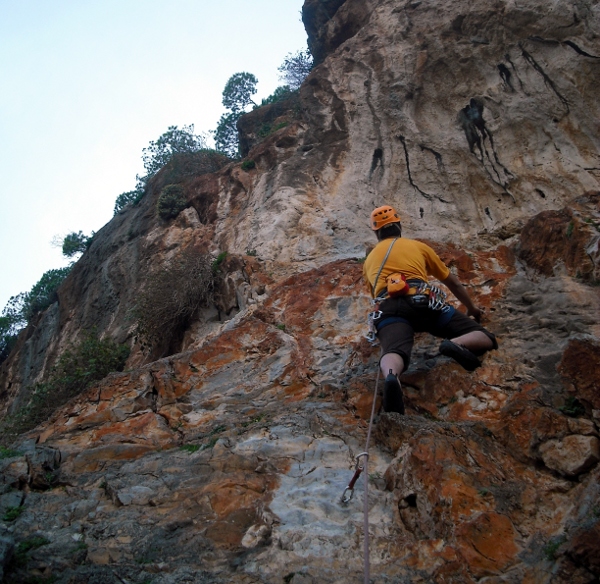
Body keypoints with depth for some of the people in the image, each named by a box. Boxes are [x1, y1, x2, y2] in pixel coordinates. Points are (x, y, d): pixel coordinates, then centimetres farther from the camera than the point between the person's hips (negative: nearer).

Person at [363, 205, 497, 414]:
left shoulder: (370, 259, 34)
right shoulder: (418, 246, 30)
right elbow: (453, 283, 38)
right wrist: (472, 308, 53)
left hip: (388, 308, 1)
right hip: (422, 301, 0)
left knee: (393, 351, -26)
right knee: (485, 339, 4)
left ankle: (391, 377, -64)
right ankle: (456, 344, -31)